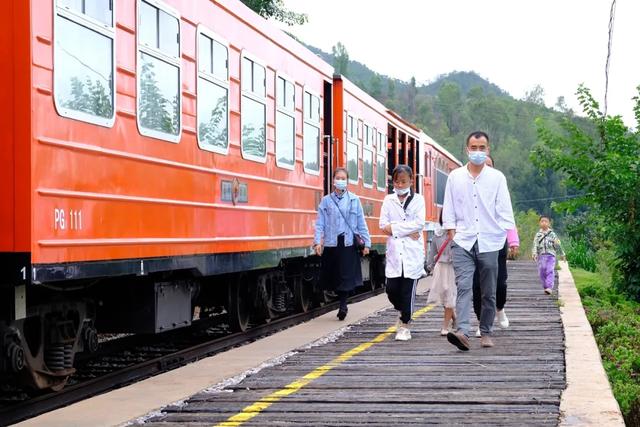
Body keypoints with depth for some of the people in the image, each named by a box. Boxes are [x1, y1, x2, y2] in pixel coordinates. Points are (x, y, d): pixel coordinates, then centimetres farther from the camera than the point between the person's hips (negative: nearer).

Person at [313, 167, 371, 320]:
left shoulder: (354, 200, 6)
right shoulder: (326, 201, 7)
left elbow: (361, 223, 7)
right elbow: (320, 223, 2)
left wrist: (367, 243, 4)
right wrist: (317, 242, -9)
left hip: (349, 243, -1)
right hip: (331, 243, 1)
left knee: (346, 275, -7)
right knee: (333, 276, 4)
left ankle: (343, 305, -3)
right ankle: (343, 304, 17)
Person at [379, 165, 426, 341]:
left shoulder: (418, 199, 4)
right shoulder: (388, 200, 10)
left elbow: (419, 223, -9)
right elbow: (383, 225, 0)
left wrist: (395, 228, -10)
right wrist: (407, 231, -10)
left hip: (412, 252, -2)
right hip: (394, 251, 2)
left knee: (408, 290, -2)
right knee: (392, 289, -1)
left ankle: (405, 325, 9)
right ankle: (403, 313, 27)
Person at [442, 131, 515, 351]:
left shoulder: (497, 178, 5)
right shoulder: (455, 177, 8)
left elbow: (505, 211, 4)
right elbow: (449, 209, 11)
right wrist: (451, 232, 1)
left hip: (489, 242, 0)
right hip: (463, 242, 0)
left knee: (488, 292, 6)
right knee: (463, 286, -14)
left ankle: (486, 332, 18)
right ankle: (462, 332, -25)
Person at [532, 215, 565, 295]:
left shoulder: (552, 234, 8)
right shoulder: (538, 235, 9)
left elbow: (558, 245, 12)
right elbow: (535, 245, 1)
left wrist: (562, 254, 16)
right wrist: (534, 254, -15)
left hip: (550, 255, -2)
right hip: (541, 255, 2)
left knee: (550, 271, -14)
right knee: (542, 272, 2)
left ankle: (549, 287, -21)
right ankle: (545, 287, 15)